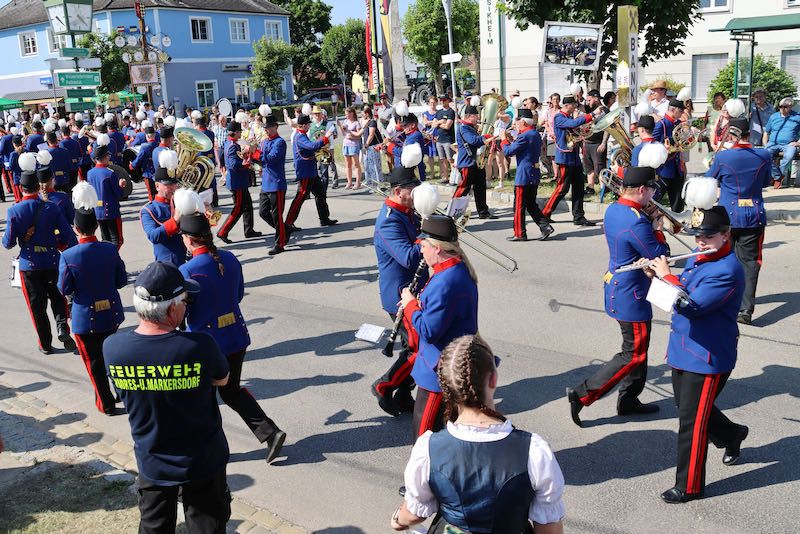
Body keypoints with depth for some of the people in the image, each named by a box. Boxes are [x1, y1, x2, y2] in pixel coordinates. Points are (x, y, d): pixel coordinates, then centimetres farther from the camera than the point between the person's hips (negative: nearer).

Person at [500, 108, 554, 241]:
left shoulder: (524, 136, -18)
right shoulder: (536, 134, 12)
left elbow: (508, 152, -15)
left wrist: (504, 139, 1)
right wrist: (509, 140, 14)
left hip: (524, 176, -9)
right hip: (534, 175, 9)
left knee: (519, 206, 1)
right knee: (531, 205, 16)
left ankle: (520, 234, 7)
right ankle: (545, 227, 8)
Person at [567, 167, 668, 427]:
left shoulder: (612, 210, 3)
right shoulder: (637, 223, -26)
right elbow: (660, 256, -18)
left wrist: (650, 225, 2)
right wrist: (657, 229, -4)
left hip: (615, 287, 10)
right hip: (631, 297, -10)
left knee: (638, 347, 20)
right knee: (634, 355, 1)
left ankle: (628, 400, 30)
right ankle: (583, 393, 0)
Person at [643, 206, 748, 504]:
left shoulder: (728, 271, -22)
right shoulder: (696, 260, 6)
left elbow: (691, 305, -30)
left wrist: (666, 275, -19)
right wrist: (656, 274, -1)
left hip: (707, 358, -9)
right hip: (682, 351, 9)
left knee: (692, 422, 0)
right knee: (687, 408, 24)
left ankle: (689, 487, 15)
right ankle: (732, 436, 51)